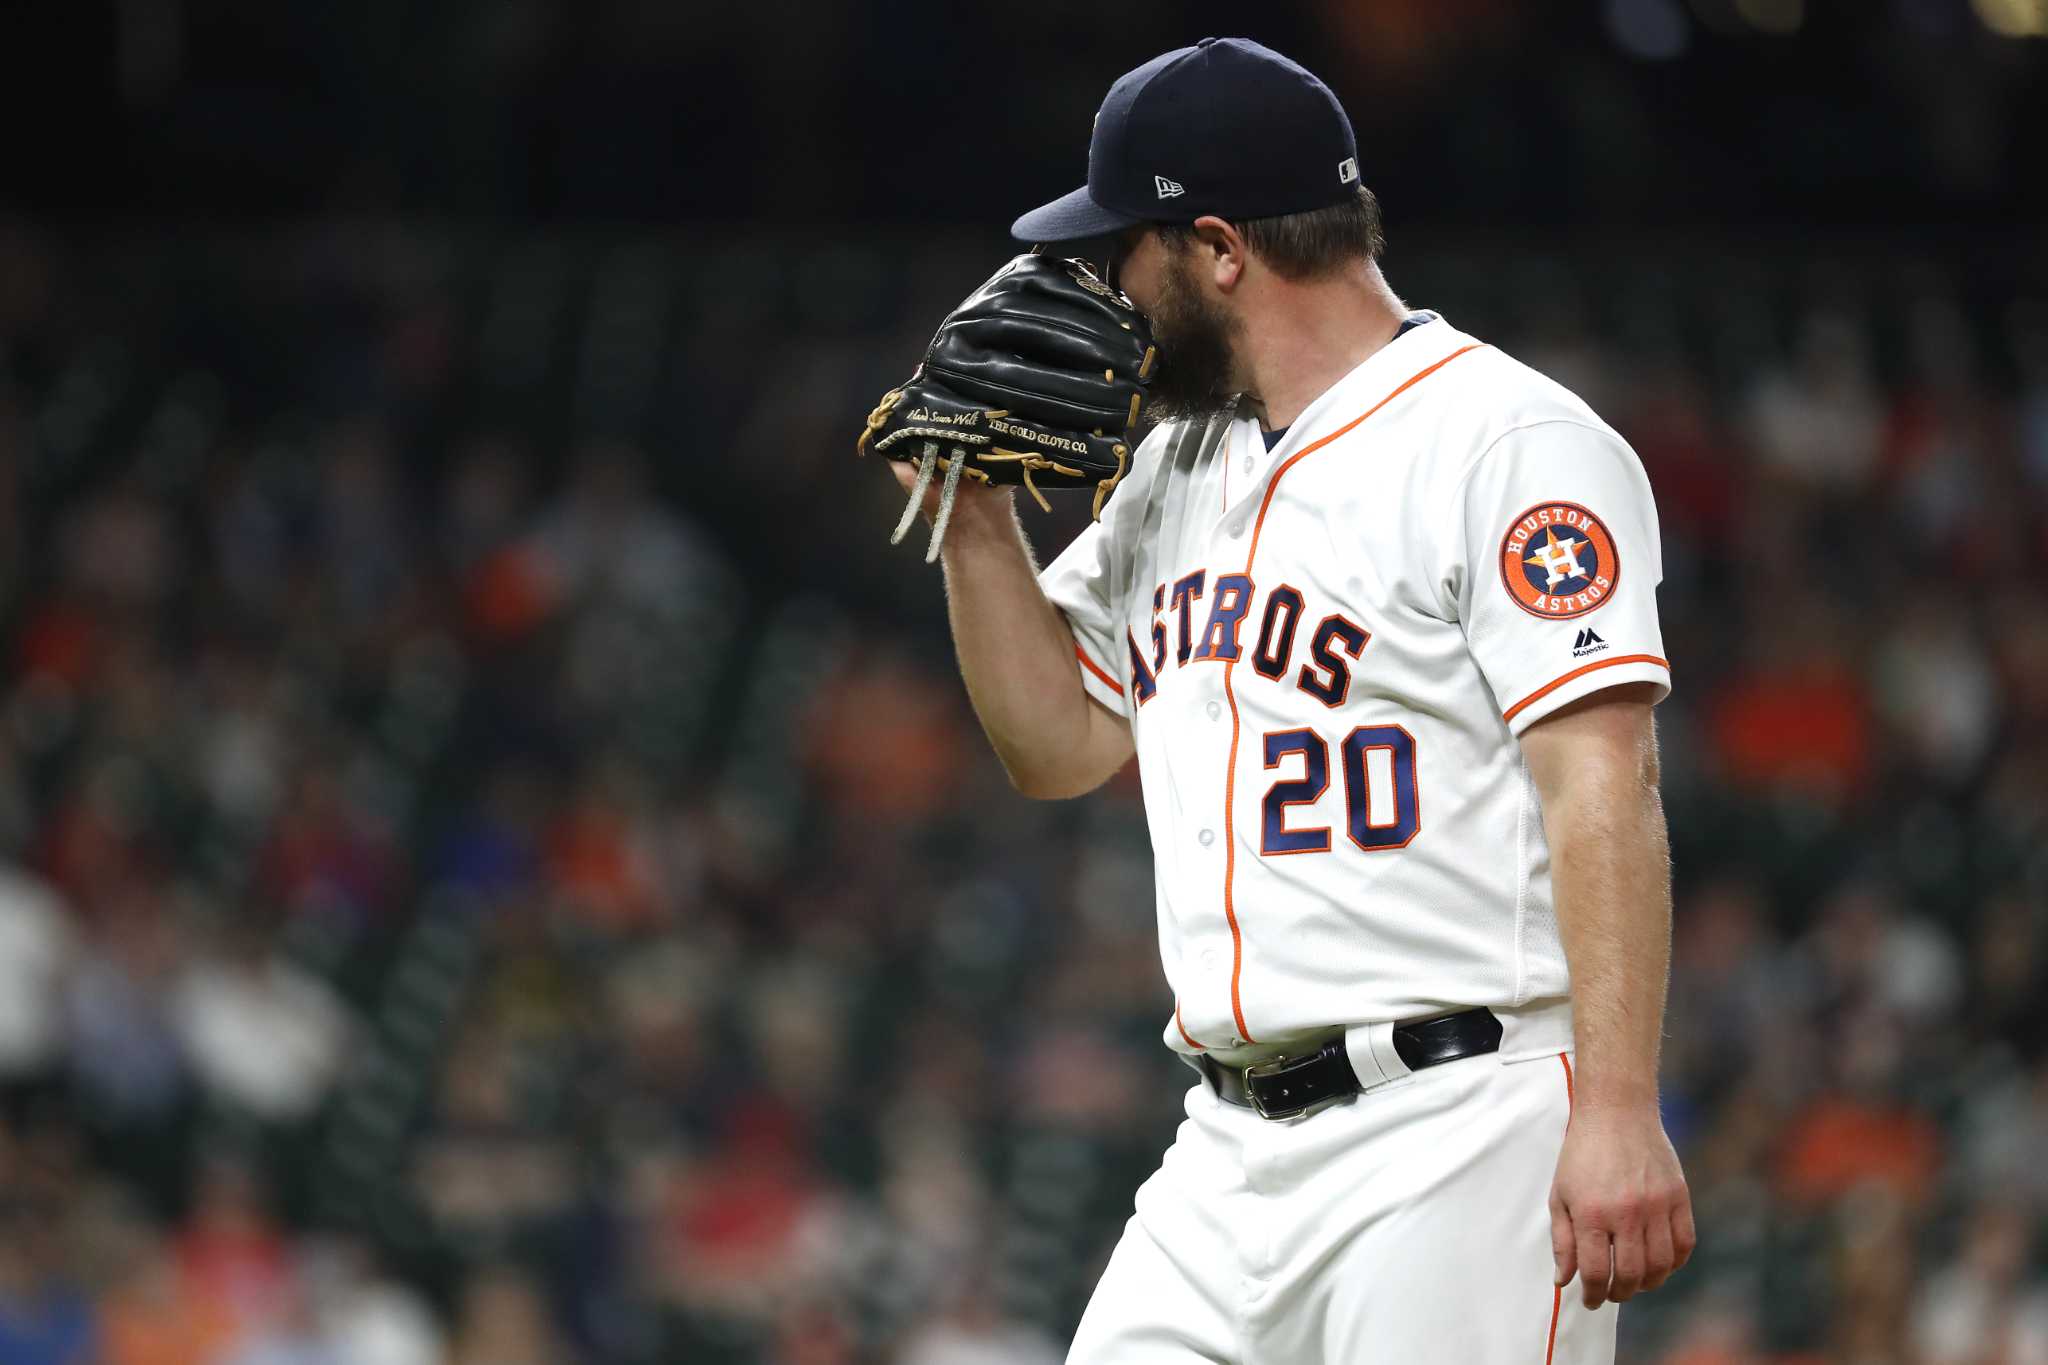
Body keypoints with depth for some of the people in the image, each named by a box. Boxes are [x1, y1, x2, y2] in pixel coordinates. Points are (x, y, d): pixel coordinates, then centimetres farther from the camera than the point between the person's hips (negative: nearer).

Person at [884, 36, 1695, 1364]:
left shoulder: (1512, 442, -9)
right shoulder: (1179, 465, 19)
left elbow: (1604, 782, -17)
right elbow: (1058, 744, 26)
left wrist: (1619, 1113, -25)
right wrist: (975, 510, 12)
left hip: (1460, 1141, -8)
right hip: (1233, 1156, 8)